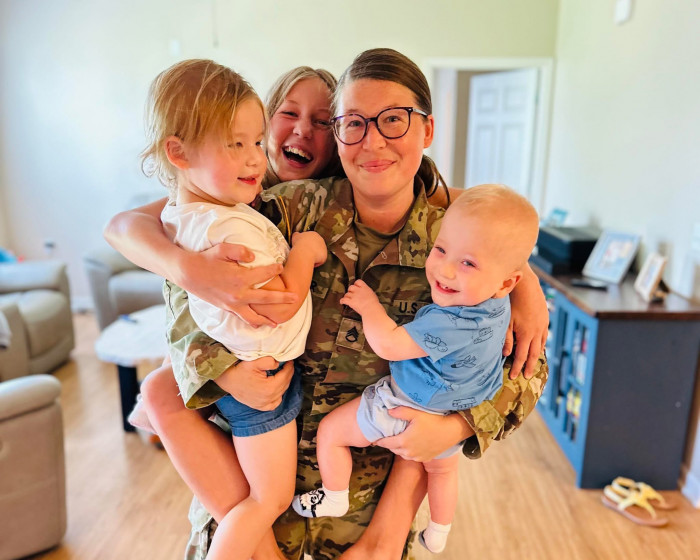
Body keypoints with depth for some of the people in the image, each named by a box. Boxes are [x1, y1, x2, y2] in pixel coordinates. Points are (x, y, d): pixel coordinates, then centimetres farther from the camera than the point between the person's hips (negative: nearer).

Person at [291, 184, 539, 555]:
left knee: (330, 430, 11)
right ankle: (437, 535, 56)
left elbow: (388, 345, -33)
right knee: (442, 469, 36)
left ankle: (334, 498, 32)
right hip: (457, 417, 8)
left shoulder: (451, 325, -41)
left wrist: (369, 304, -16)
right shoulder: (497, 305, -15)